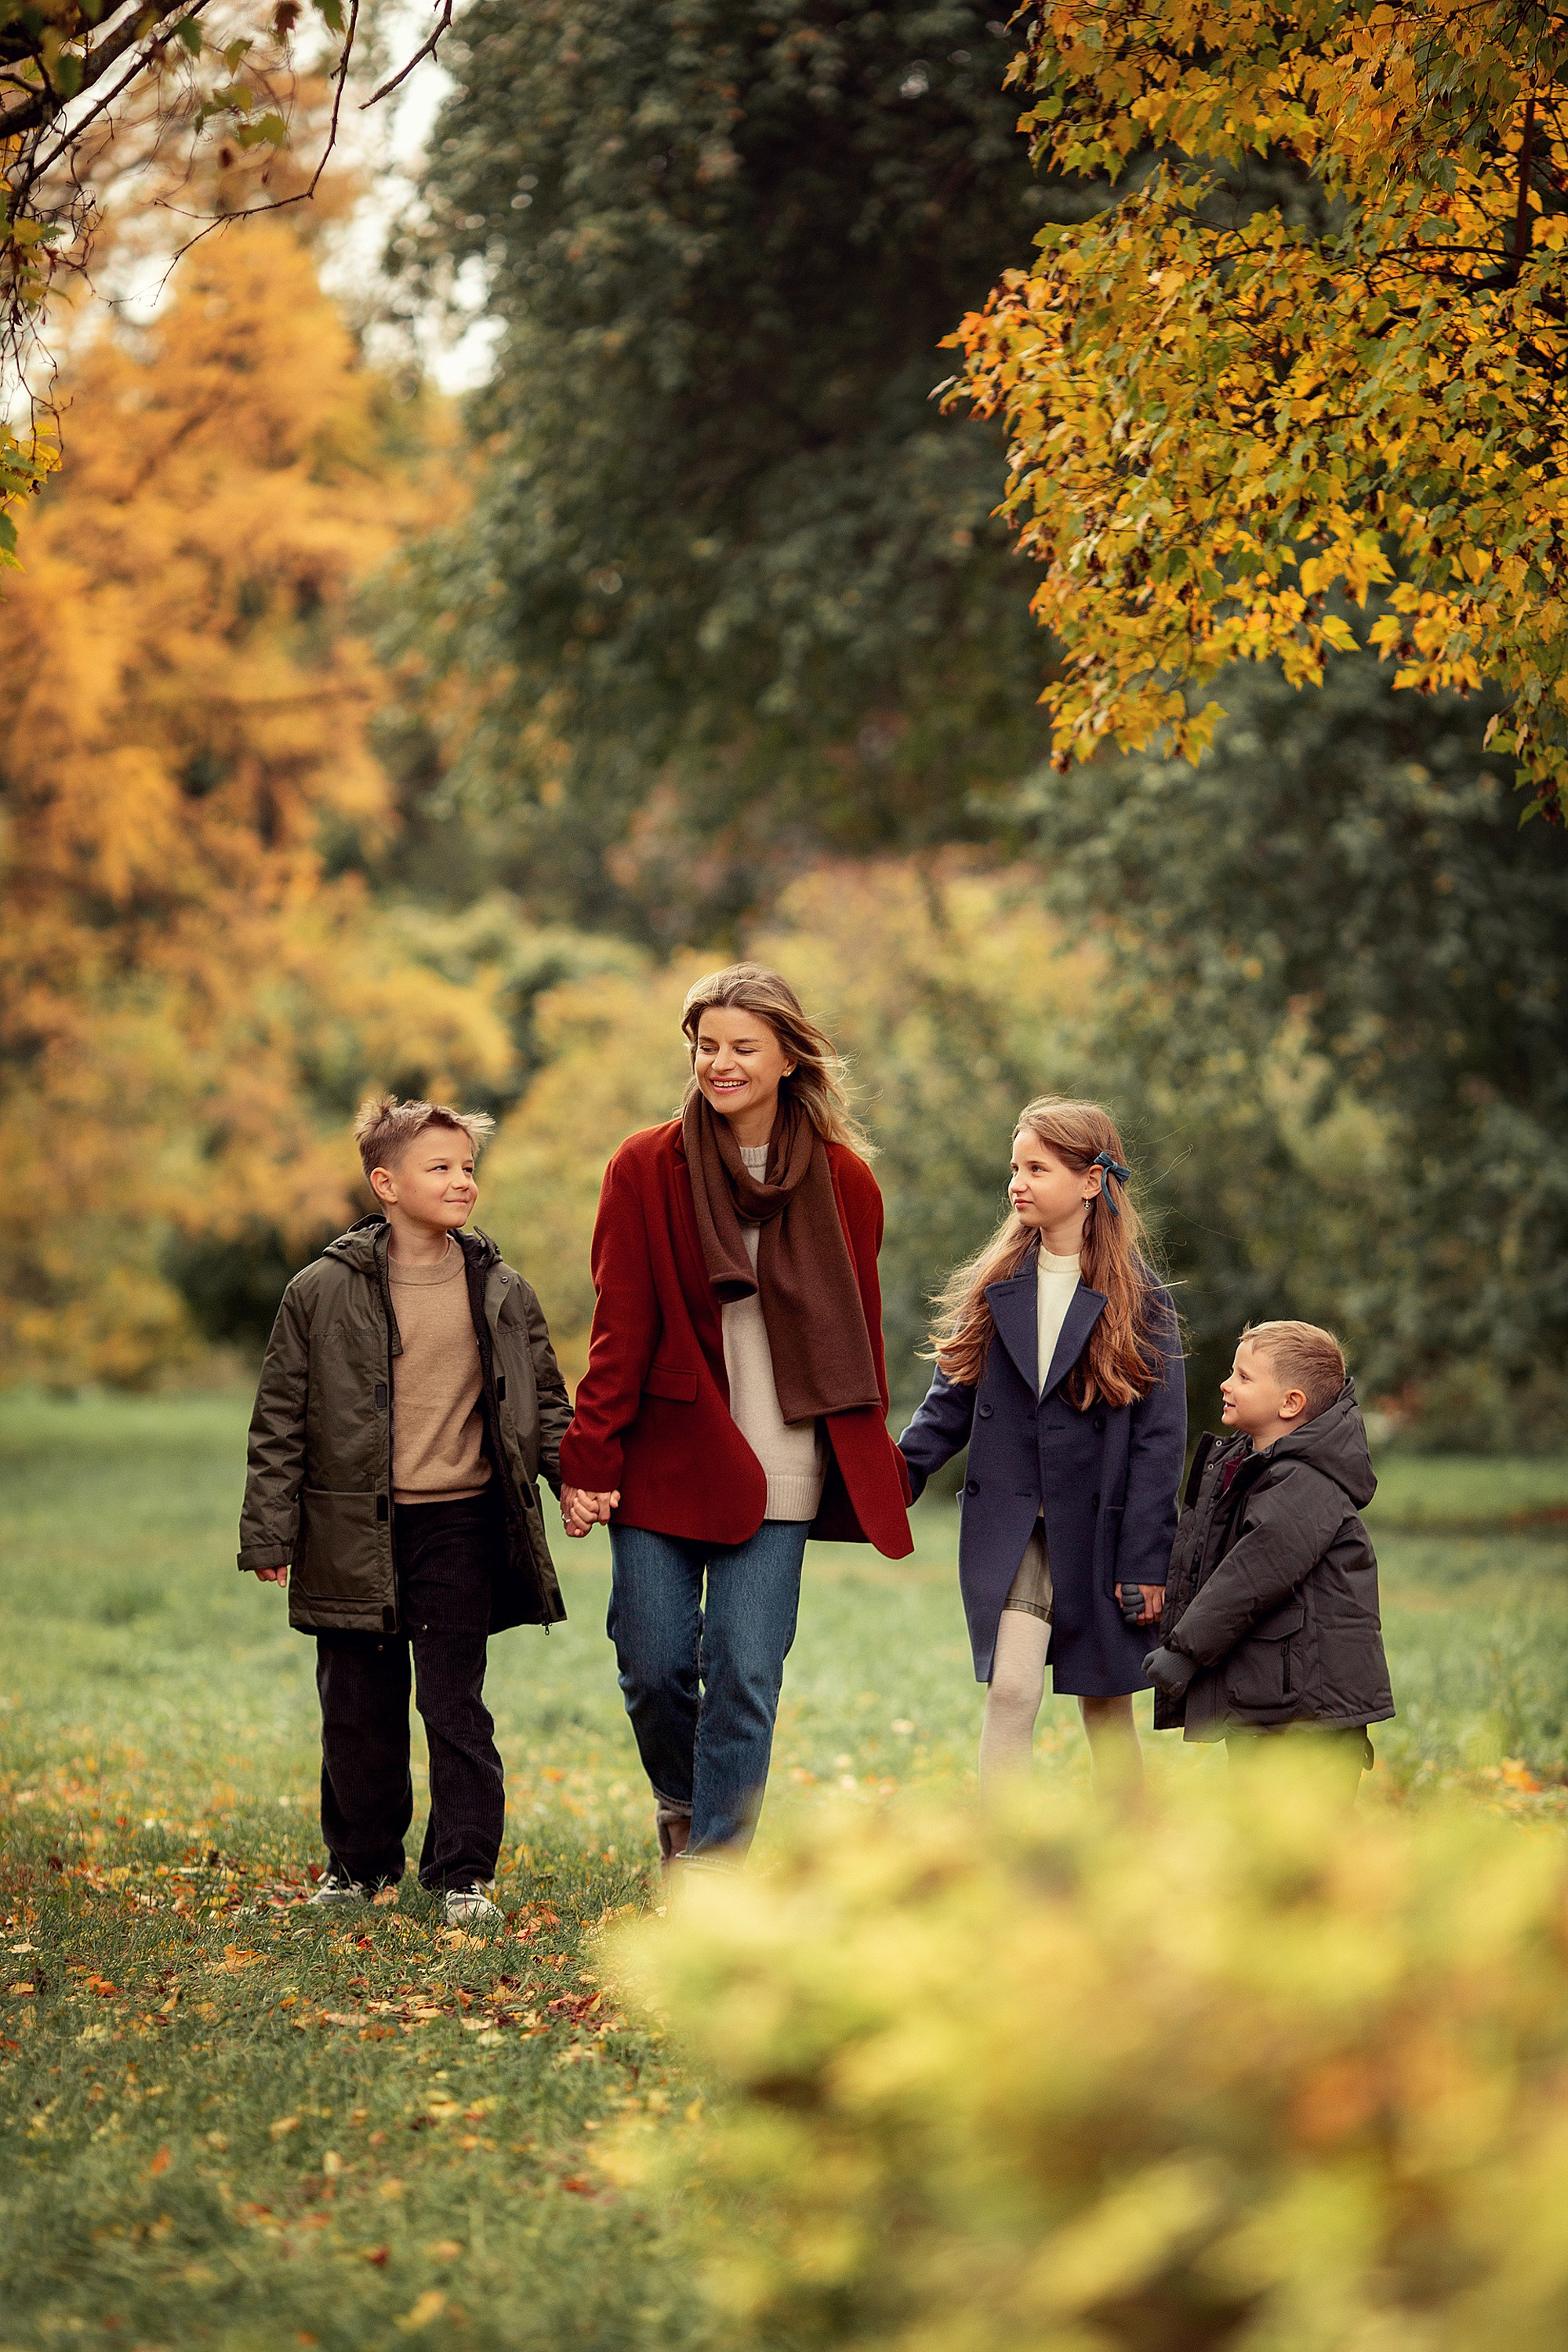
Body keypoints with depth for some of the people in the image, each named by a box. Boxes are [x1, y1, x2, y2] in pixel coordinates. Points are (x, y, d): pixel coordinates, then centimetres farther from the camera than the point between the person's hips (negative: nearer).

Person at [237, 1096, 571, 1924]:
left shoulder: (501, 1292, 5)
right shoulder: (323, 1292, -3)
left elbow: (542, 1399, 15)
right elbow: (280, 1421, 1)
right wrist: (270, 1535, -1)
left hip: (461, 1524, 1)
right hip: (355, 1532, -1)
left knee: (455, 1707, 0)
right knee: (359, 1708, 8)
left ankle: (463, 1871, 8)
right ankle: (360, 1862, 24)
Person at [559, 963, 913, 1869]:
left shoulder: (843, 1181, 4)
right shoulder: (647, 1168, 1)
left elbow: (858, 1335, 11)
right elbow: (621, 1327, 0)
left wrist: (875, 1471, 11)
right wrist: (590, 1459, -6)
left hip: (778, 1474, 0)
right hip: (663, 1460, 0)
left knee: (746, 1676, -4)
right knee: (654, 1667, 2)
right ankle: (682, 1806, 33)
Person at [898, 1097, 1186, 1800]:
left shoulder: (1138, 1301, -4)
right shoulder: (996, 1287, 6)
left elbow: (1159, 1440, -5)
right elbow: (951, 1399, 7)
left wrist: (1145, 1563, -8)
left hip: (1099, 1533, -1)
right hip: (1009, 1531, 2)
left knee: (1106, 1706, 9)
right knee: (1011, 1690, -13)